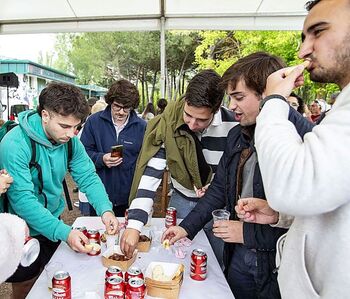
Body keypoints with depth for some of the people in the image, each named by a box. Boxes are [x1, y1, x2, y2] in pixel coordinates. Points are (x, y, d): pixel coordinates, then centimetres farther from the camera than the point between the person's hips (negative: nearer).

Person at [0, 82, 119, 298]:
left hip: (53, 224, 6)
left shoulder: (70, 140, -10)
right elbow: (22, 200, -31)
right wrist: (64, 232, -37)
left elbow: (88, 177, -9)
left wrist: (105, 209, -26)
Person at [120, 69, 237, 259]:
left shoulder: (233, 126, -22)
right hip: (181, 200, 1)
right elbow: (151, 173, -24)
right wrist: (134, 224, -30)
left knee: (220, 264, 14)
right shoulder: (169, 123, -21)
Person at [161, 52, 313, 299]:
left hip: (277, 266, -6)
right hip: (238, 257, 6)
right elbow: (219, 189, 9)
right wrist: (187, 227, 4)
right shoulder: (237, 136, 1)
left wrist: (248, 233, -18)